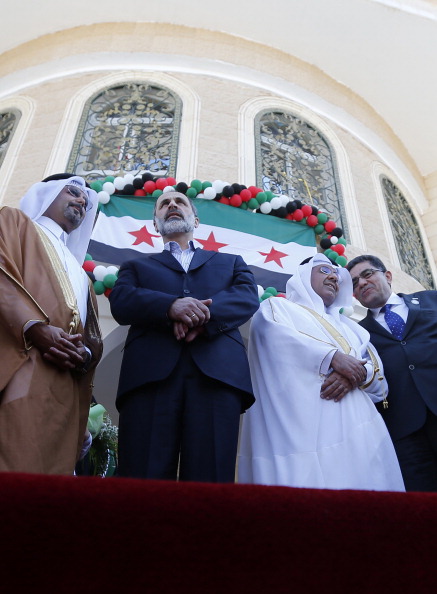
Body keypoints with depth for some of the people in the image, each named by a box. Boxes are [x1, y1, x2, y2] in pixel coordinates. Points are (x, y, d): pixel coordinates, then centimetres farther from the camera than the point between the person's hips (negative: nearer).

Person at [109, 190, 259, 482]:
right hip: (151, 372, 1)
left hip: (217, 371, 0)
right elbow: (121, 301, 8)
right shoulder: (137, 265, 30)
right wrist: (170, 306, -12)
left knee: (210, 481, -8)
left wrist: (206, 315, -11)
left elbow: (248, 296, 10)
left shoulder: (231, 262, 31)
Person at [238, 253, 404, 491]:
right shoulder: (277, 307, 14)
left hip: (357, 428, 6)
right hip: (303, 429, -5)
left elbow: (379, 375, 16)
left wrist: (358, 375, -8)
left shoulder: (347, 325, 28)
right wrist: (333, 357, -14)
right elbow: (274, 333, -11)